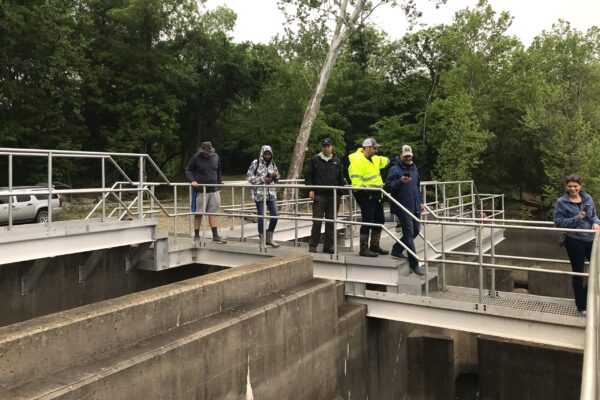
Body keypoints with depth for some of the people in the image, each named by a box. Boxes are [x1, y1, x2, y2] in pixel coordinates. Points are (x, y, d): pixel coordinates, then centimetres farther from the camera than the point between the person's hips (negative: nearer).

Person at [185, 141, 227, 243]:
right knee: (198, 213, 4)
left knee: (214, 213, 3)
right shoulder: (196, 158, -5)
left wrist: (219, 186, 14)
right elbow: (188, 170, 1)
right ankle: (196, 236, 14)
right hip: (200, 191, -4)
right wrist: (192, 180, -15)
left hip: (214, 190, 4)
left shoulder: (216, 157, 7)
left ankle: (215, 236, 7)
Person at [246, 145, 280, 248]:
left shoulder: (272, 164, 11)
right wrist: (263, 179, -16)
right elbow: (249, 177, -8)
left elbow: (277, 179, 20)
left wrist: (275, 176, -4)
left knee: (274, 215, 0)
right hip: (259, 194, -5)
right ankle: (262, 239, 15)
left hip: (271, 193, 5)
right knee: (261, 216, 1)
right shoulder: (256, 163, -5)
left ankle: (269, 238, 15)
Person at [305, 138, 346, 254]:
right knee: (317, 221, -4)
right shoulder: (315, 160, 5)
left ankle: (329, 246, 14)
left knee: (331, 221, 6)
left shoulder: (337, 161, 12)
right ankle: (312, 245, 5)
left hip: (334, 196, 3)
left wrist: (340, 193, 11)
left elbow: (341, 178, 17)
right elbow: (309, 176, 5)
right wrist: (310, 189, -6)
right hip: (319, 195, -3)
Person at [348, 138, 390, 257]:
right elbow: (356, 181, -20)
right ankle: (364, 249, 3)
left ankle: (374, 246, 25)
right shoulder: (357, 161, -15)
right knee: (367, 222, -6)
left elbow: (385, 161, 36)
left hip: (376, 195, 10)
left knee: (379, 220, 13)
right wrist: (360, 197, -21)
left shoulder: (374, 159, 14)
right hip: (366, 196, -9)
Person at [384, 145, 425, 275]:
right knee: (409, 234, -6)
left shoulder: (414, 168, 15)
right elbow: (387, 186, -14)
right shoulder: (395, 169, -8)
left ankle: (396, 250, 32)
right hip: (403, 208, -8)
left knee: (415, 231, 14)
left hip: (415, 207, 8)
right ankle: (414, 263, 0)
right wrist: (400, 181, -28)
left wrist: (420, 201, 18)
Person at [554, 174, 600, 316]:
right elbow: (558, 221, -8)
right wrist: (576, 219, -19)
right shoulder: (561, 202, -7)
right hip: (575, 240, -4)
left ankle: (587, 298, 32)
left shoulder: (588, 198, 4)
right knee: (578, 273, 8)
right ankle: (581, 306, 23)